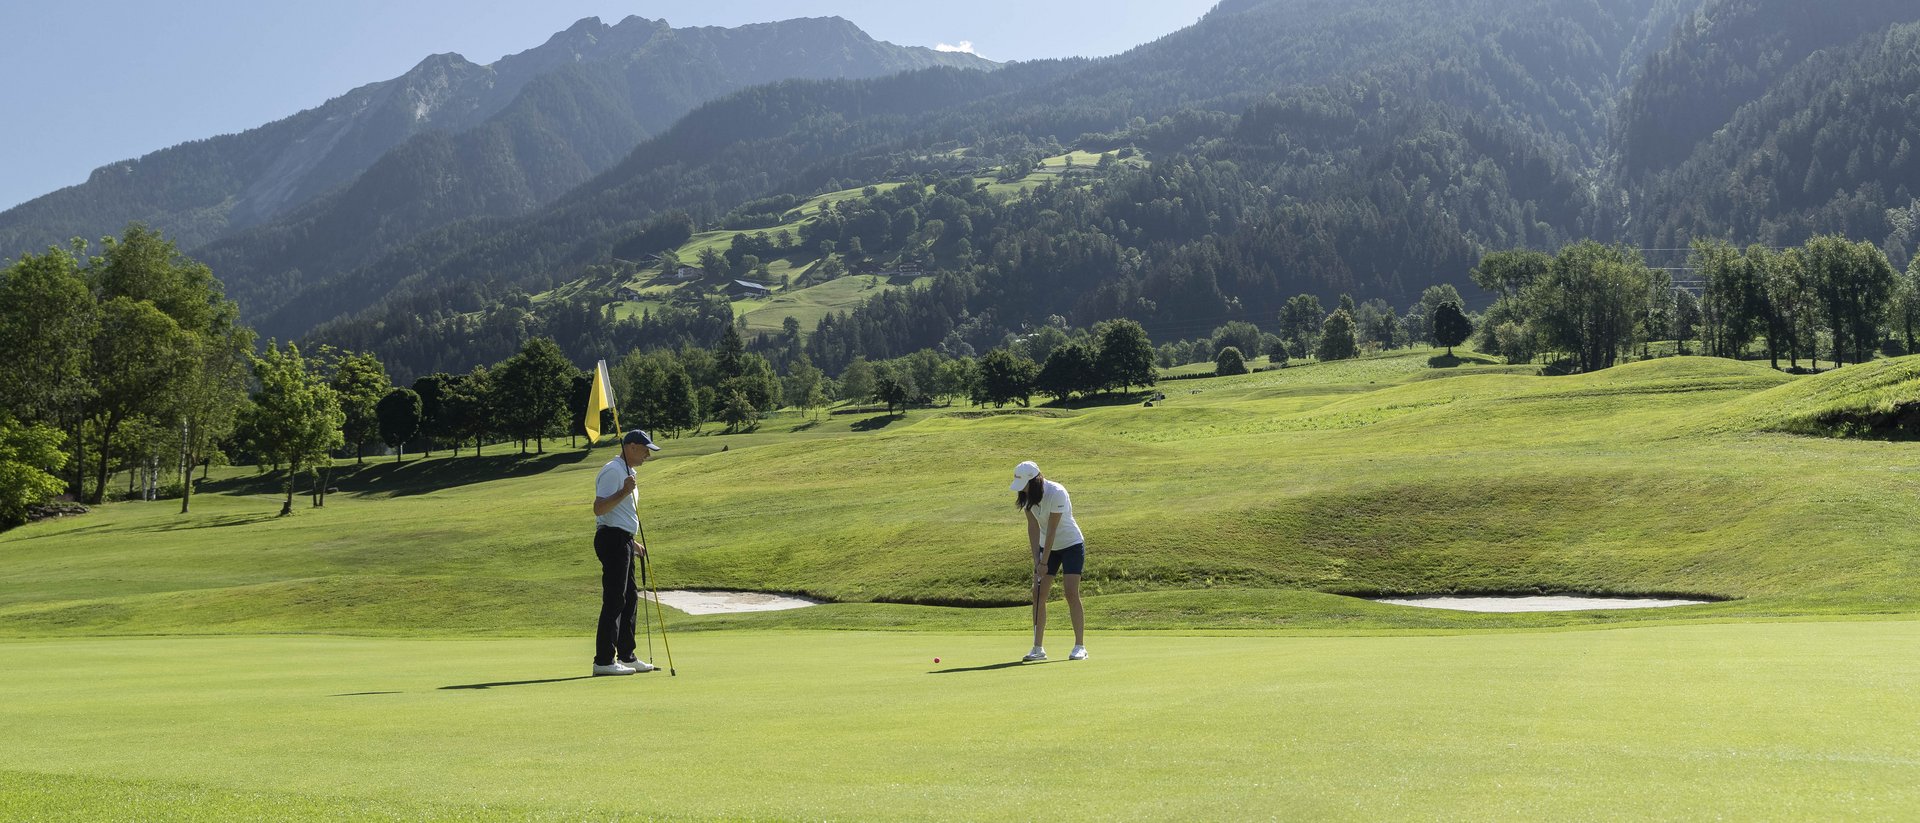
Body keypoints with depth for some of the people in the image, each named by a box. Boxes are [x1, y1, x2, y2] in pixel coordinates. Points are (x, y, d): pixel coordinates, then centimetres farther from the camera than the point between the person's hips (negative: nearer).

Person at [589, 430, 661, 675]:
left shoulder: (626, 471, 19)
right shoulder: (612, 471, -13)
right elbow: (599, 508, -22)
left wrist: (633, 543, 26)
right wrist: (624, 492, -30)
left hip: (623, 541, 11)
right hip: (612, 539, -11)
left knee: (630, 599, 13)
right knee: (614, 600, -10)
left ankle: (626, 657, 19)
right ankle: (603, 661, -8)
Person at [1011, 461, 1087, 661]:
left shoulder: (1056, 493, -27)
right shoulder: (1027, 495, -7)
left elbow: (1051, 530, -25)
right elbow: (1033, 527, -6)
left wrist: (1044, 562, -22)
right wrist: (1036, 559, -12)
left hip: (1071, 545, -6)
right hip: (1048, 546, 6)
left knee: (1071, 592, -15)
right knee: (1038, 593, -2)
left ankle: (1080, 647, -10)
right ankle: (1038, 648, 1)